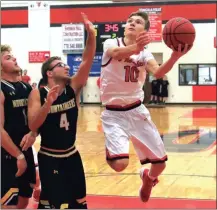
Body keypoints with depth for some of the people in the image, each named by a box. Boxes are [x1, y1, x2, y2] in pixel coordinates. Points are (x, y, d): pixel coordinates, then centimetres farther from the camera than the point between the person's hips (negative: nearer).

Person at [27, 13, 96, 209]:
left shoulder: (72, 88, -2)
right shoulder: (37, 94, -12)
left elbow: (87, 61, -13)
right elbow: (33, 126, -22)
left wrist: (91, 34, -25)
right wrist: (48, 102, -34)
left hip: (72, 155, 5)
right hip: (49, 158, -5)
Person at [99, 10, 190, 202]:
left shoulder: (145, 53, 3)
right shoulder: (112, 44, -6)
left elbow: (158, 73, -18)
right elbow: (116, 53, -32)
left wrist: (174, 57, -39)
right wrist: (135, 47, -55)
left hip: (137, 111, 4)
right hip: (114, 114, -4)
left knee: (160, 162, 6)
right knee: (120, 164, -24)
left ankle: (148, 177, 42)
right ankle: (110, 151, 13)